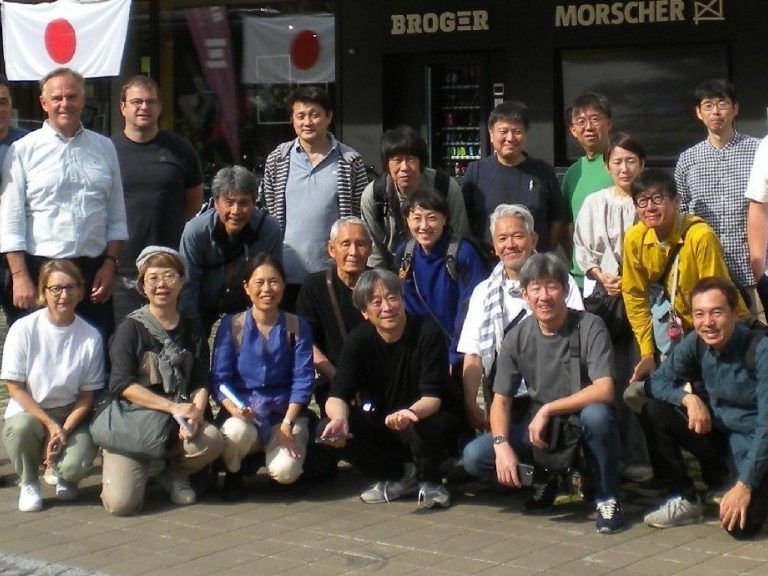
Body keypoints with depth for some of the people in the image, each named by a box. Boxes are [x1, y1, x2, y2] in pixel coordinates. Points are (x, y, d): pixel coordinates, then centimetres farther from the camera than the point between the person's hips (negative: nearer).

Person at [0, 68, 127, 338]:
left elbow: (116, 216, 12)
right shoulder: (23, 150, 1)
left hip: (93, 273, 3)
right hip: (38, 272, -3)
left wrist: (110, 264, 2)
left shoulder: (104, 148, 11)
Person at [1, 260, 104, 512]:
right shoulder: (23, 329, -12)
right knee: (20, 428, -36)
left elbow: (87, 396, -3)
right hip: (28, 410, 0)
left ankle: (60, 471, 15)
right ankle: (28, 483, -3)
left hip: (70, 415, 1)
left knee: (76, 466, -28)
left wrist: (63, 432, -15)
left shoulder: (90, 336, -8)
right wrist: (50, 425, -16)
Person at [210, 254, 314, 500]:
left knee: (285, 472, -25)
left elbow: (303, 380, -3)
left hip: (285, 411, 0)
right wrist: (235, 410, -24)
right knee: (237, 432, -37)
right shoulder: (231, 326, -1)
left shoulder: (297, 327, 0)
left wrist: (287, 424, -15)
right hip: (244, 410, 0)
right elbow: (219, 379, -4)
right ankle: (233, 473, -1)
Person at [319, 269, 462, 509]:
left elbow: (434, 396, -23)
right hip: (381, 425, 4)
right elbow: (338, 396, -14)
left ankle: (429, 481, -4)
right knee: (330, 432, -21)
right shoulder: (358, 340, -8)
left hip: (425, 418, -4)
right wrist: (339, 418, -39)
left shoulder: (428, 332, -17)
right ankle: (401, 475, 1)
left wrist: (411, 413, -47)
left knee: (422, 427, -39)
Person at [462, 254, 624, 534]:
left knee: (597, 414, -39)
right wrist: (502, 446, -19)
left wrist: (548, 409, -25)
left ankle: (607, 498, -13)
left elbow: (604, 391, -25)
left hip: (581, 425, -3)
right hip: (537, 427, 3)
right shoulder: (518, 337, -3)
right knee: (474, 456, -18)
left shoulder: (589, 327, -14)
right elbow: (501, 399, -2)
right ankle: (544, 478, 11)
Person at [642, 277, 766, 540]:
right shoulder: (695, 343, -10)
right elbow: (659, 380, 0)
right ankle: (685, 499, -1)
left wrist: (745, 485, -27)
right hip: (717, 430, 5)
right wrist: (689, 398, -22)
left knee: (741, 525, -25)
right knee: (657, 410, -16)